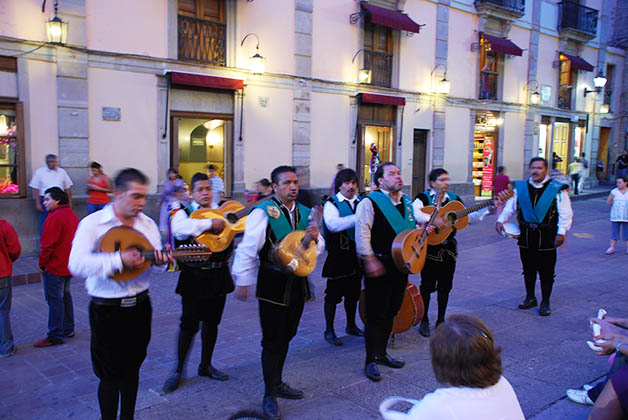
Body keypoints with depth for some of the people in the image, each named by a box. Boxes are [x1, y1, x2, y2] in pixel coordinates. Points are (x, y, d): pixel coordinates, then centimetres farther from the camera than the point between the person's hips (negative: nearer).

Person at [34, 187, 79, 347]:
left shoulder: (55, 217, -19)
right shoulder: (72, 215, 11)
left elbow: (47, 244, -20)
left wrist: (42, 263, -9)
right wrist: (71, 259, 19)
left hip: (55, 267, -9)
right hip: (68, 266, 10)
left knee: (54, 300, -3)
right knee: (65, 296, 19)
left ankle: (55, 336, 3)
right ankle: (68, 329, 28)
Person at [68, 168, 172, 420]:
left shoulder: (148, 224, 5)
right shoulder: (92, 224, -11)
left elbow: (154, 257, 6)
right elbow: (76, 264, -22)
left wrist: (161, 259, -18)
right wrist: (119, 260, -29)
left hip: (139, 306, 5)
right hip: (107, 311, -4)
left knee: (132, 368, 17)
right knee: (110, 374, 5)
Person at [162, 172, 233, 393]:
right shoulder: (183, 212, -4)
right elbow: (179, 228, -27)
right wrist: (210, 223, -30)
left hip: (218, 275, 5)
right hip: (194, 277, -4)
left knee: (212, 322, 14)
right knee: (189, 324, 1)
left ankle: (206, 365, 31)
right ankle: (178, 370, 18)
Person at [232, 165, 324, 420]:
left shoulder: (305, 213, 10)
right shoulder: (263, 212, -11)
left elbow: (319, 248, 15)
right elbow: (248, 248, -13)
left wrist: (315, 237, -8)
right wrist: (242, 281, -15)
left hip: (297, 284, 6)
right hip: (273, 286, -6)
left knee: (285, 337, 17)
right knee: (272, 341, 1)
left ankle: (277, 383, 34)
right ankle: (269, 396, 14)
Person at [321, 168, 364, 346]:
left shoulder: (361, 202, 10)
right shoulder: (332, 203, -7)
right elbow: (333, 224, -25)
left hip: (356, 256, 6)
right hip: (338, 256, -5)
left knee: (353, 293, 16)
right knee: (333, 294, 2)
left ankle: (351, 326, 33)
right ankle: (329, 331, 14)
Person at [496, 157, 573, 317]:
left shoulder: (557, 189, -4)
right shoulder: (520, 187, 7)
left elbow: (565, 213, -4)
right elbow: (510, 207, 11)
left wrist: (561, 232, -12)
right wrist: (501, 220, -4)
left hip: (547, 237, -3)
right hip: (526, 235, 3)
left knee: (546, 271, 4)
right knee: (528, 269, 13)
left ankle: (545, 302, 18)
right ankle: (530, 298, 29)